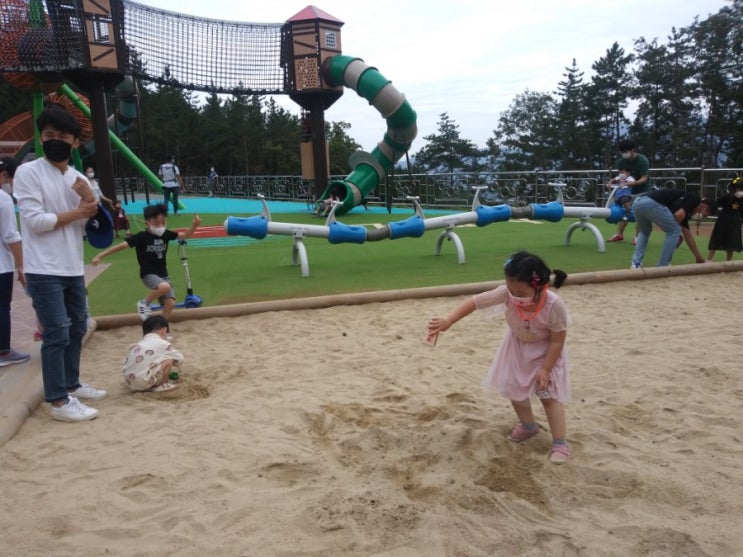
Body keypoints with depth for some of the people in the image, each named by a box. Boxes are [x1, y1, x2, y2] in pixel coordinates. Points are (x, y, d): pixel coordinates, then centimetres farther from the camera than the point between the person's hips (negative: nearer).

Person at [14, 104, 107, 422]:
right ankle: (58, 401, 0)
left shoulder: (79, 178, 9)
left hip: (74, 269, 7)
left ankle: (71, 385, 31)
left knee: (76, 328, 15)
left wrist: (89, 199, -14)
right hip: (44, 271, -7)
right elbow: (35, 220, -15)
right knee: (57, 333, -8)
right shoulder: (28, 172, -8)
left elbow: (90, 223, 4)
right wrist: (78, 211, -9)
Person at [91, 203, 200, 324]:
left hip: (163, 274, 5)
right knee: (165, 287, -34)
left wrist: (194, 226, -17)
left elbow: (185, 235, 2)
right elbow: (121, 246, -17)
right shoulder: (141, 237, -15)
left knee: (170, 303, -6)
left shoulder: (166, 234, -2)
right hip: (148, 274, -5)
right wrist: (100, 256, -19)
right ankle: (144, 303, -6)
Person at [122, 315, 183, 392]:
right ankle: (162, 385, 10)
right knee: (169, 360, 0)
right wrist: (176, 368, 38)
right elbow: (179, 358, 14)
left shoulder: (138, 345, 24)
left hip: (129, 381, 8)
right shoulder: (162, 343, 4)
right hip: (144, 381, -8)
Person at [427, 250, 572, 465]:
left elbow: (558, 340, -24)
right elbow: (474, 302, -31)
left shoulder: (554, 305, -37)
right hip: (518, 346, 4)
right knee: (514, 390, 13)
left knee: (549, 395, -3)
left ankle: (560, 443, 12)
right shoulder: (507, 293, -34)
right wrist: (447, 321, -38)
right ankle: (528, 426, 38)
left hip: (546, 351, -4)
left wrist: (545, 368, -21)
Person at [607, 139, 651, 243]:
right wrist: (613, 180, -20)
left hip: (642, 190, -5)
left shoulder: (642, 160, -21)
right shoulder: (621, 161, -5)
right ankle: (619, 234, 13)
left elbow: (644, 178, -25)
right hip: (628, 190, 6)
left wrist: (634, 183, -43)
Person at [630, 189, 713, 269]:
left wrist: (699, 257, 47)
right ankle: (662, 267, 11)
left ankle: (636, 264, 22)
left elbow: (688, 234, 41)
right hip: (651, 203, -9)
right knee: (674, 231, 9)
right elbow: (679, 215, -8)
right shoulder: (695, 199, 12)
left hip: (637, 203, 9)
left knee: (644, 231, 34)